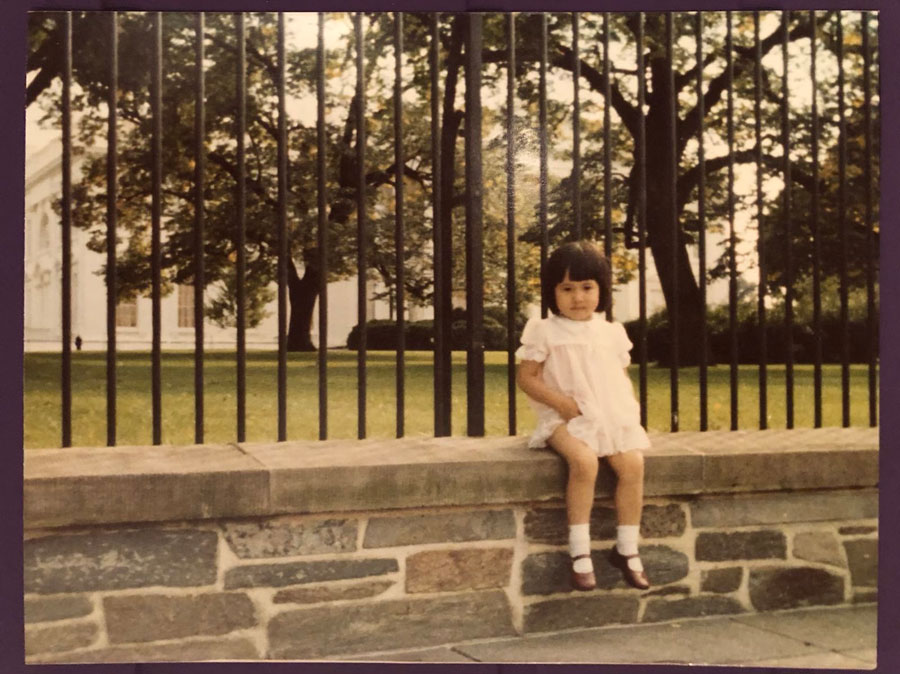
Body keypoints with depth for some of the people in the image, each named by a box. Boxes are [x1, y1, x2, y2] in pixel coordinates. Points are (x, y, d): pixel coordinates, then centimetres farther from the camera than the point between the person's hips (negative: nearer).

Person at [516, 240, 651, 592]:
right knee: (584, 461, -33)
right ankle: (579, 551, -23)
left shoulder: (611, 332, 14)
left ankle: (627, 549, -6)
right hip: (567, 419, -4)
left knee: (633, 464, -21)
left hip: (613, 416, 4)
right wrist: (561, 402, -13)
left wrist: (630, 406, 1)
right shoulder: (544, 331, 1)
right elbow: (526, 376, -1)